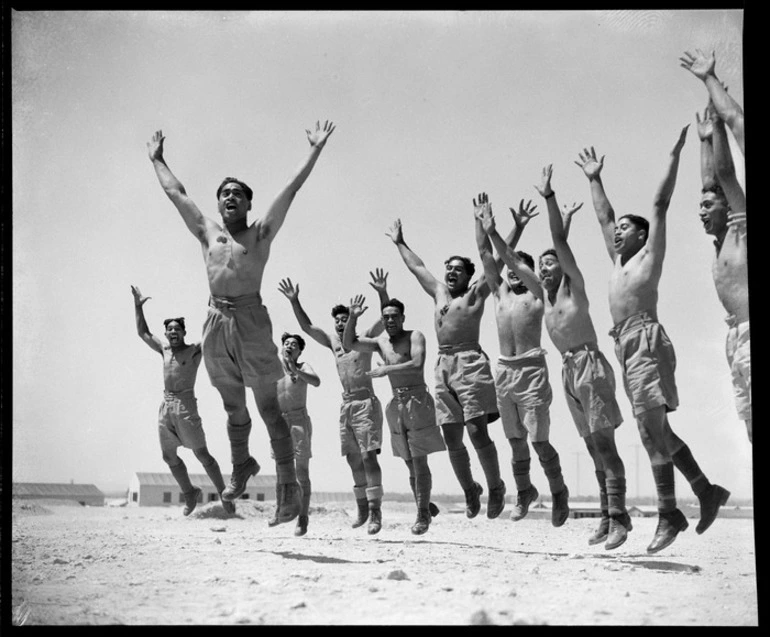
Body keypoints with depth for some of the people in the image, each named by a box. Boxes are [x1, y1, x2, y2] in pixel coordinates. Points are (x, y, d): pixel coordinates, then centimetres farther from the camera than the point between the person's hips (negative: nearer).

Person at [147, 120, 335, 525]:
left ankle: (289, 485, -4)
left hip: (251, 320, -4)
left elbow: (291, 190, 5)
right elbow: (176, 193, 27)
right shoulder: (207, 233, 18)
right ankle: (241, 465, 32)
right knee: (233, 406, 13)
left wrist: (315, 151, 2)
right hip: (216, 323, 4)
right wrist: (156, 160, 34)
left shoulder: (260, 233, 8)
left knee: (269, 408, -5)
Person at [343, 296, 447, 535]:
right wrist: (353, 318, -7)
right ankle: (424, 510, 16)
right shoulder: (380, 342, 13)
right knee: (410, 463, 9)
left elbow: (417, 364, -19)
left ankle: (423, 514, -9)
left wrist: (386, 369, -16)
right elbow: (349, 343, 6)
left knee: (419, 461, -10)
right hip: (396, 404, 6)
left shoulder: (414, 336, -3)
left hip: (418, 400, -6)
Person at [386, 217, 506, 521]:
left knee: (477, 432, -14)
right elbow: (417, 267, 34)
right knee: (452, 439, 5)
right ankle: (470, 491, 18)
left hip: (469, 363, -6)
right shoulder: (439, 292, 22)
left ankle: (496, 487, -2)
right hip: (443, 367, 6)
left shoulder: (475, 293, 6)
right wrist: (400, 243, 41)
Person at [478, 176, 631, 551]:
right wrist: (491, 233, 14)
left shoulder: (573, 286, -1)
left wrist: (549, 198, -19)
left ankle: (618, 517, -18)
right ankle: (608, 515, 8)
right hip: (568, 369, 8)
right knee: (593, 446, 7)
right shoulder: (542, 293, 16)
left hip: (590, 363, -8)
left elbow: (559, 240, -11)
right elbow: (513, 262, 20)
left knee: (604, 442, -13)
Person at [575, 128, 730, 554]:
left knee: (652, 430, -14)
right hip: (625, 346, 8)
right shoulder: (619, 260, 24)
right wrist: (594, 180, 39)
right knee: (657, 431, 8)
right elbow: (603, 217, 34)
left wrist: (674, 156, -2)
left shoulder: (649, 253, 6)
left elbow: (660, 204, -1)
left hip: (646, 342, -8)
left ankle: (668, 515, -16)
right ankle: (707, 491, 17)